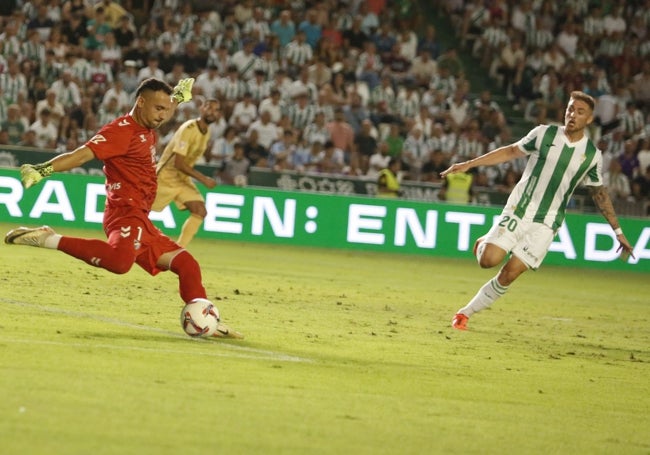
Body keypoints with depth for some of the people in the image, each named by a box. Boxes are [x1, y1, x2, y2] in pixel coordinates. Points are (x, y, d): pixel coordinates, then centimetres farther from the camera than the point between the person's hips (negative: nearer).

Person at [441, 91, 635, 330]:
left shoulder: (592, 155, 1)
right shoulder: (544, 134, -2)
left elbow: (599, 192, 15)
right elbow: (511, 151, 9)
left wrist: (618, 231, 17)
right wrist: (469, 164, 4)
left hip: (545, 224, 0)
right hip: (517, 211, 0)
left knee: (510, 273, -10)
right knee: (489, 260, -16)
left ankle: (466, 313, 4)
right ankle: (485, 243, 21)